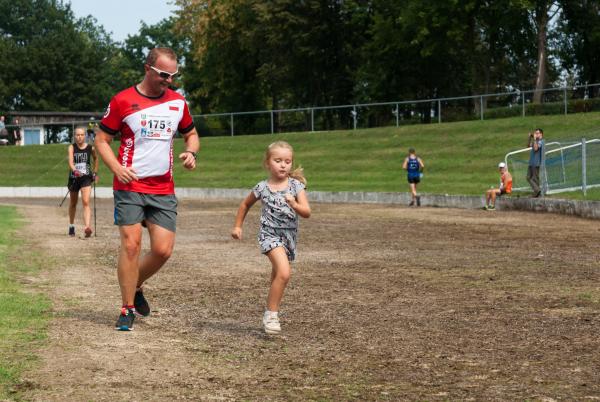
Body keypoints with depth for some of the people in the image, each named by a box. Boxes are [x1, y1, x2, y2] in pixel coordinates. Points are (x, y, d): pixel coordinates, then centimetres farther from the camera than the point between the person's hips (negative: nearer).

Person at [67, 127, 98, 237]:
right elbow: (70, 161, -21)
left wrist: (95, 172, 18)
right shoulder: (72, 147, -5)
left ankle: (87, 227, -29)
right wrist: (74, 170, -40)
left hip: (86, 178, -1)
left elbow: (96, 159, 20)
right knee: (73, 203, 17)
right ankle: (71, 226, 35)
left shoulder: (91, 148, -1)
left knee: (86, 202, -17)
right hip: (74, 178, 1)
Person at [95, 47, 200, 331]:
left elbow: (191, 134, 23)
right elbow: (101, 140, 2)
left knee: (163, 249, -3)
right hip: (130, 187, -4)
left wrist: (190, 152, 0)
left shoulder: (178, 102, 8)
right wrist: (117, 168, -14)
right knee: (131, 244, -10)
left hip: (164, 190, 4)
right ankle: (128, 309, 2)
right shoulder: (122, 101, -3)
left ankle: (136, 287, 26)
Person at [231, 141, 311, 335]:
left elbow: (307, 212, -11)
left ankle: (270, 313, 36)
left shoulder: (296, 186, -3)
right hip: (270, 234, -3)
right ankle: (271, 314, -14)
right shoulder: (262, 188, -3)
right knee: (284, 273, -24)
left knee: (278, 275, 18)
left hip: (289, 236, 3)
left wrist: (295, 205, -29)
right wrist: (238, 226, 15)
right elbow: (245, 204, 15)